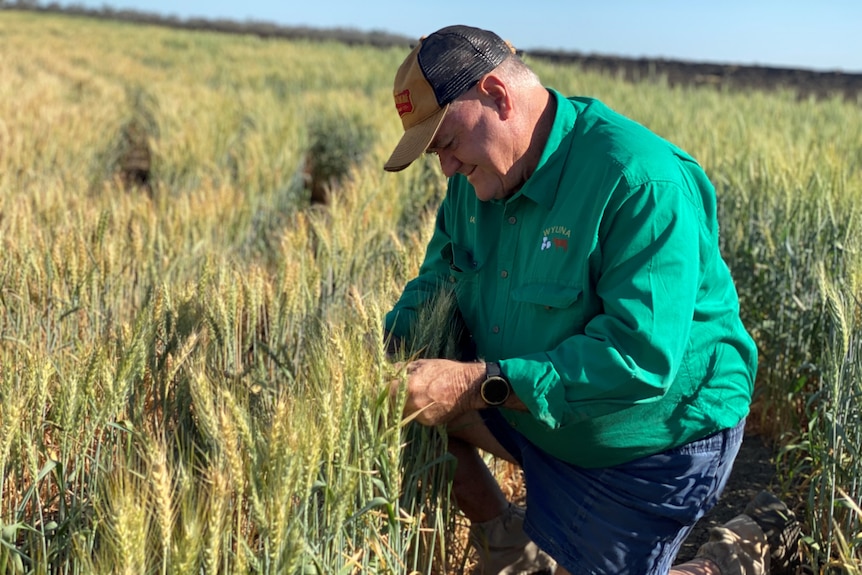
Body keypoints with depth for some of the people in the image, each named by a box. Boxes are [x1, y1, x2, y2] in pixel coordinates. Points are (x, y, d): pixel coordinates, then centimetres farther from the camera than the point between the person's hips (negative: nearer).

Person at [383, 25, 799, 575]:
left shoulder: (642, 181, -31)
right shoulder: (479, 176, -4)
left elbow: (641, 359, -36)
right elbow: (439, 279, 6)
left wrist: (478, 384, -39)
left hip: (653, 446, -7)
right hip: (534, 411, 7)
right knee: (404, 400, -3)